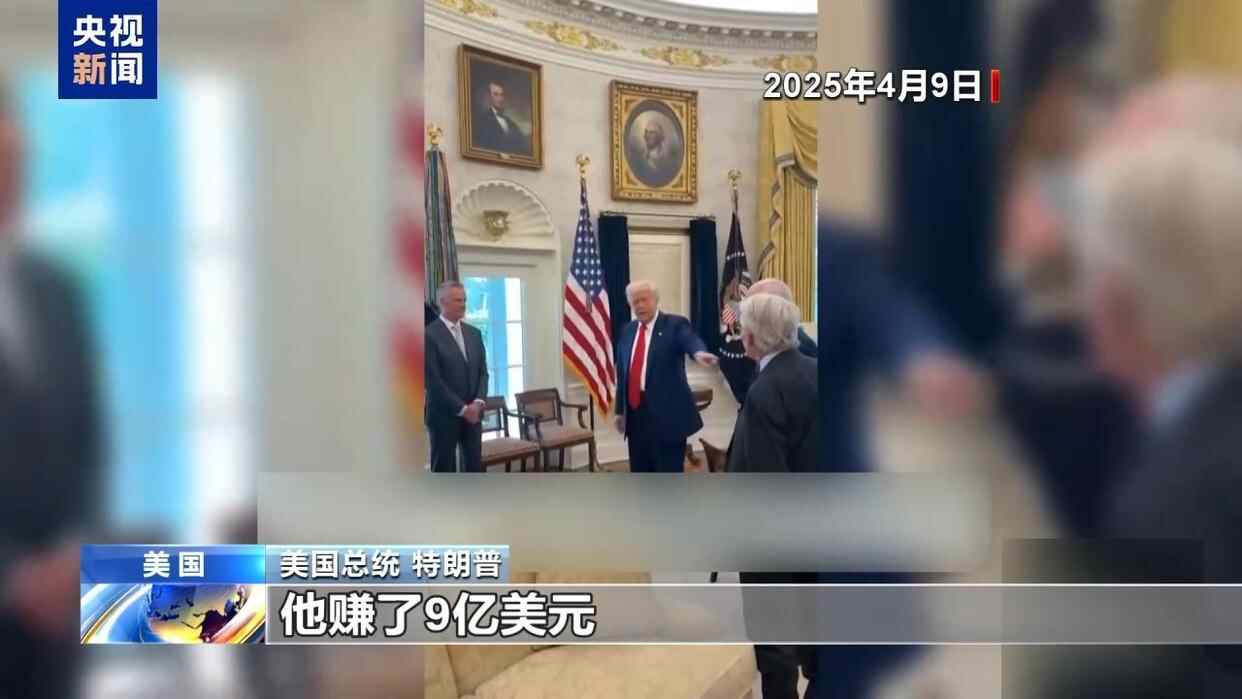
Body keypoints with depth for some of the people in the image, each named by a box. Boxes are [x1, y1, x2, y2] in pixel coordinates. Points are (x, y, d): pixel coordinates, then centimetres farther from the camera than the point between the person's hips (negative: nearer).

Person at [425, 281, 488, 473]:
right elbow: (432, 380, -14)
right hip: (444, 415, -6)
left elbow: (483, 371, 10)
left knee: (475, 466, 8)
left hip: (473, 413, 6)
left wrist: (478, 402, -6)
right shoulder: (430, 334, -10)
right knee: (443, 468, 3)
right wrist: (461, 408, -14)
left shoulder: (474, 333, 11)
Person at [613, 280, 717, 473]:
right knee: (640, 472, 14)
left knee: (669, 472, -1)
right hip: (635, 413, 6)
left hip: (667, 412, -5)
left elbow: (691, 340, -25)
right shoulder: (628, 330, 13)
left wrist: (699, 353, -49)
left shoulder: (675, 324, -4)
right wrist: (620, 409, 15)